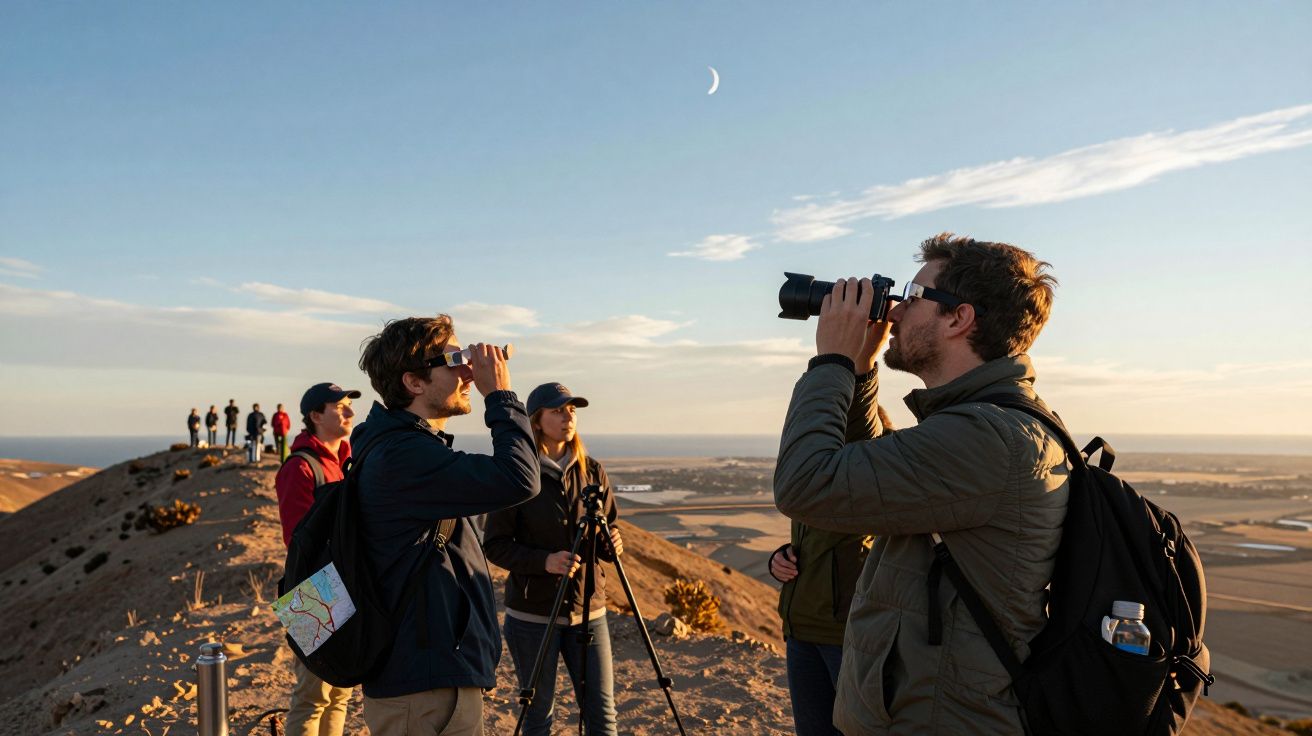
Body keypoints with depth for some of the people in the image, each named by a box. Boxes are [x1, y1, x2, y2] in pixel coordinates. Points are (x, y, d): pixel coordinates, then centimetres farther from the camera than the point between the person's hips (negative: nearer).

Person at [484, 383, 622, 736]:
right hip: (532, 614, -3)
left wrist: (611, 542, -10)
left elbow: (610, 526, 13)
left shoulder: (592, 470, 4)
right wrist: (544, 561, -22)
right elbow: (494, 545, -7)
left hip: (588, 610, 3)